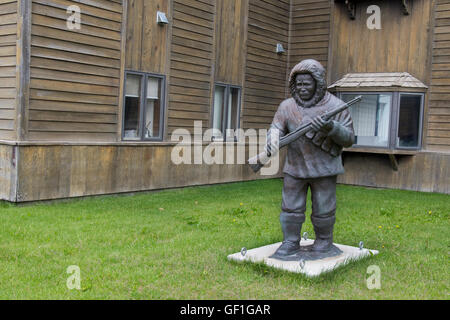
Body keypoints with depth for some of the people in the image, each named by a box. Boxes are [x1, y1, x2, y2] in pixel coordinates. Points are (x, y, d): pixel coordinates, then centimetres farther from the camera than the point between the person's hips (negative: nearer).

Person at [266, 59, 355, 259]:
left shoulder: (335, 106, -6)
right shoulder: (287, 106, 4)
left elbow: (349, 138, -7)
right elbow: (277, 128, 0)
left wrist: (330, 127, -26)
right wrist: (273, 137, -24)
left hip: (323, 168, -3)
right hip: (295, 167, 3)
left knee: (323, 209, 7)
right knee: (291, 207, 5)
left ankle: (324, 241, 27)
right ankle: (291, 243, 17)